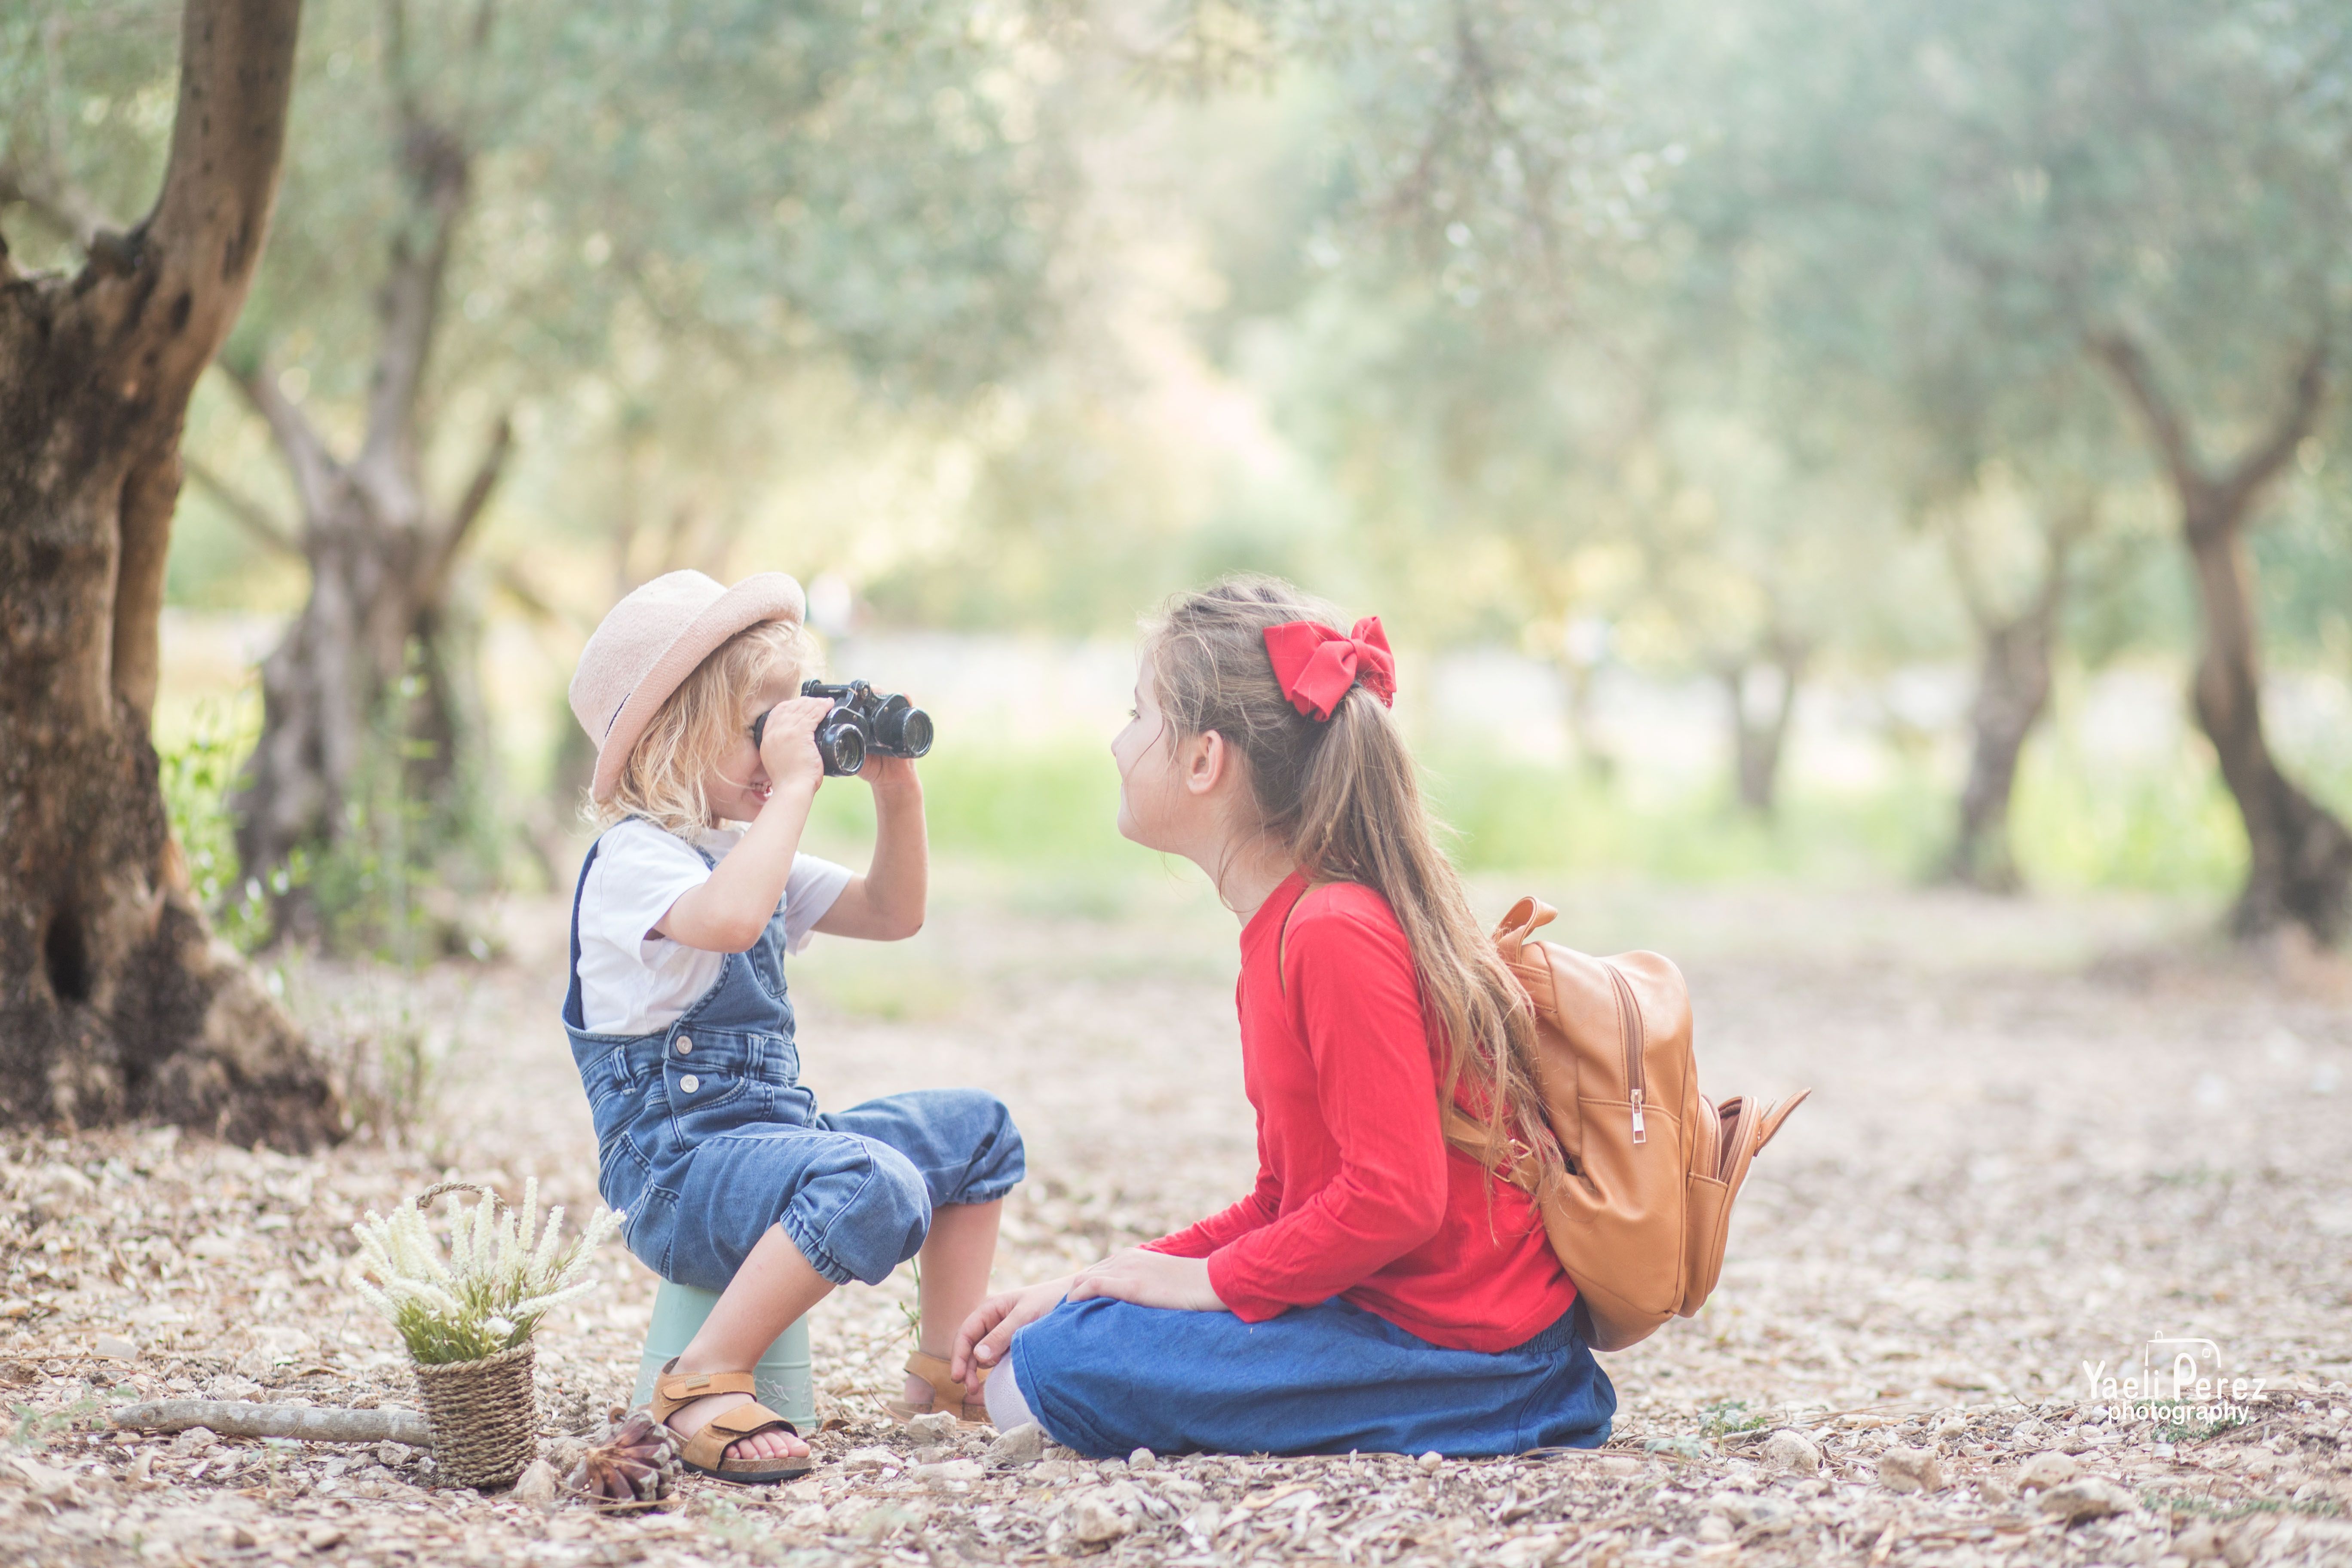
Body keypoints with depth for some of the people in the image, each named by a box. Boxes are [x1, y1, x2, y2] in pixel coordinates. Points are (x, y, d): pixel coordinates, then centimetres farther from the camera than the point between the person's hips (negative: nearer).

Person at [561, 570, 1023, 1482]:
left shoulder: (744, 850, 17)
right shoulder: (633, 859, -15)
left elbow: (891, 915, 19)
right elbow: (729, 918, -39)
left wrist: (896, 789, 5)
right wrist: (796, 786, -29)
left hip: (770, 1133, 10)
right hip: (676, 1163, -10)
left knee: (975, 1127, 13)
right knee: (876, 1186, -34)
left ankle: (947, 1366, 17)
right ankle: (705, 1382, -26)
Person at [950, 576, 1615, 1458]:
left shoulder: (1336, 933, -19)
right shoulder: (1288, 925, 12)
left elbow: (1394, 1198, -25)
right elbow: (1287, 1200, 16)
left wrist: (1213, 1280, -14)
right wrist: (1086, 1284, 9)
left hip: (1459, 1343, -10)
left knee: (1066, 1367, -18)